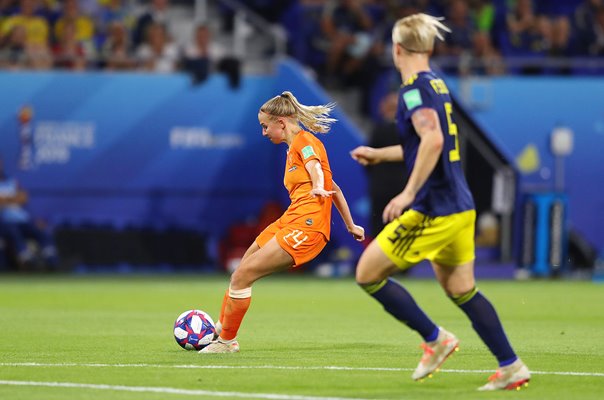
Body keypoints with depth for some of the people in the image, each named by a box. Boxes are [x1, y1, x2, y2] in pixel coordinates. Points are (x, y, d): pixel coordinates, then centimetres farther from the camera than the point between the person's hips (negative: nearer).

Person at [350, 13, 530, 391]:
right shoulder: (437, 84, 14)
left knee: (368, 273, 0)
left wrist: (409, 193, -27)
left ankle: (435, 338, 1)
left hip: (433, 210, -9)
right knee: (462, 290, 15)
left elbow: (433, 140, -29)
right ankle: (512, 367, 13)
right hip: (461, 207, 9)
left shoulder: (414, 88, -13)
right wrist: (379, 154, 35)